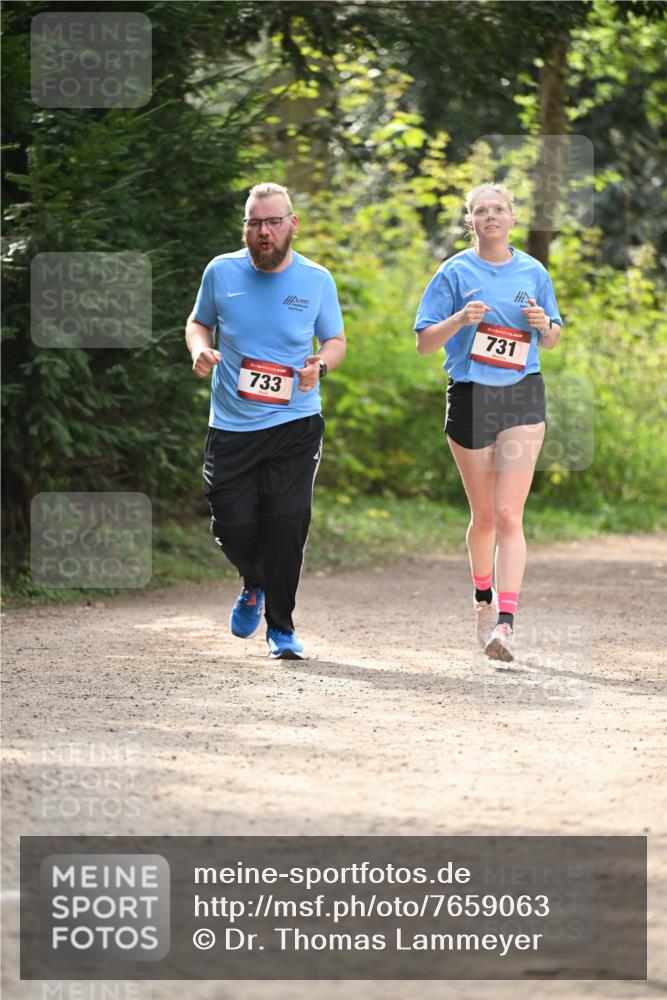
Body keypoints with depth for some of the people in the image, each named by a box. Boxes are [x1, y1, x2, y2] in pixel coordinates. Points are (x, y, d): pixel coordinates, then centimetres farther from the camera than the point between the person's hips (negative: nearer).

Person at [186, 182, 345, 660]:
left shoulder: (316, 280, 2)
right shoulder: (222, 272, 3)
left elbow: (336, 339, 13)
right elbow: (198, 322, 18)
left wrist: (321, 364, -10)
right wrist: (200, 349, -4)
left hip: (295, 425, -1)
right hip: (231, 425, 1)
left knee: (287, 521, -12)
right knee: (233, 526, -6)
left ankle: (281, 627, 7)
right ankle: (255, 585, 30)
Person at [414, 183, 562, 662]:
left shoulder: (534, 272, 7)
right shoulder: (455, 273, 0)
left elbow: (552, 340, 17)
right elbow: (424, 343, -1)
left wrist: (544, 324, -6)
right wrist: (459, 320, -19)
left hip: (523, 394, 0)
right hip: (469, 397, 0)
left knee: (508, 516, -11)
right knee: (484, 515, 10)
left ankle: (506, 621, -19)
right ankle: (484, 600, 34)